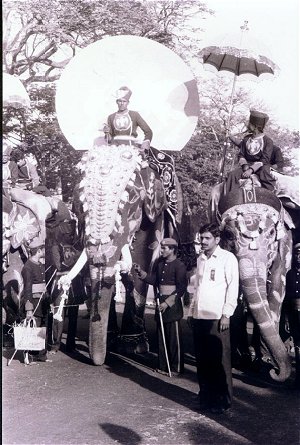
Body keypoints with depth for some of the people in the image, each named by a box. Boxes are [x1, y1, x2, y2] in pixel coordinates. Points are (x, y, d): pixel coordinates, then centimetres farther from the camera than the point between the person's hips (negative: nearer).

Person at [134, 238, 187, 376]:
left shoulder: (179, 266, -11)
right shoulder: (160, 263, 9)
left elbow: (181, 288, -13)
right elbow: (153, 279, 14)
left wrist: (167, 302, -17)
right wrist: (141, 272, 0)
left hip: (173, 304, -7)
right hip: (161, 302, 7)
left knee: (174, 338, 0)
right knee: (161, 337, 11)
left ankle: (176, 368, 10)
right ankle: (163, 366, 21)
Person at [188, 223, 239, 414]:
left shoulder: (227, 258, -3)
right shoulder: (200, 259, 16)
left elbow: (233, 287, -7)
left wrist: (226, 314, -12)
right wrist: (191, 311, 15)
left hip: (217, 317, -6)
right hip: (199, 316, 6)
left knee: (220, 360, -2)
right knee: (203, 359, 10)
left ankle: (223, 400, 9)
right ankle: (206, 396, 21)